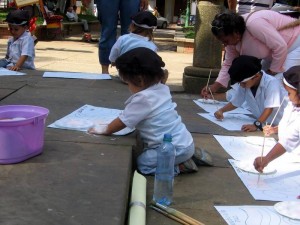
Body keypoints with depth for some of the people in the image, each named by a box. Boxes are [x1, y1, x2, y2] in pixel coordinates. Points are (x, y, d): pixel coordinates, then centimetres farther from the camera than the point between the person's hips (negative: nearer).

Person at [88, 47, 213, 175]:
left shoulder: (142, 99, -20)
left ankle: (181, 166, -5)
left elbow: (122, 122, -9)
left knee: (141, 163, -7)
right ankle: (190, 155, 15)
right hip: (184, 142, 9)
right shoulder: (162, 89, 6)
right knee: (146, 153, 26)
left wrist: (104, 131, 8)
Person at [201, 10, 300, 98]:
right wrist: (215, 86, -9)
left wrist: (272, 71, -18)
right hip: (274, 51, 9)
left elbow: (280, 46, -32)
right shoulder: (232, 38, -7)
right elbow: (229, 64, 2)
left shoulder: (253, 24, -36)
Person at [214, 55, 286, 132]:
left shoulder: (272, 83, -23)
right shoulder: (243, 85, -4)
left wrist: (256, 125, -40)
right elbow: (234, 103, 8)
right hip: (263, 124, 6)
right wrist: (221, 110, -9)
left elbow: (269, 108, -30)